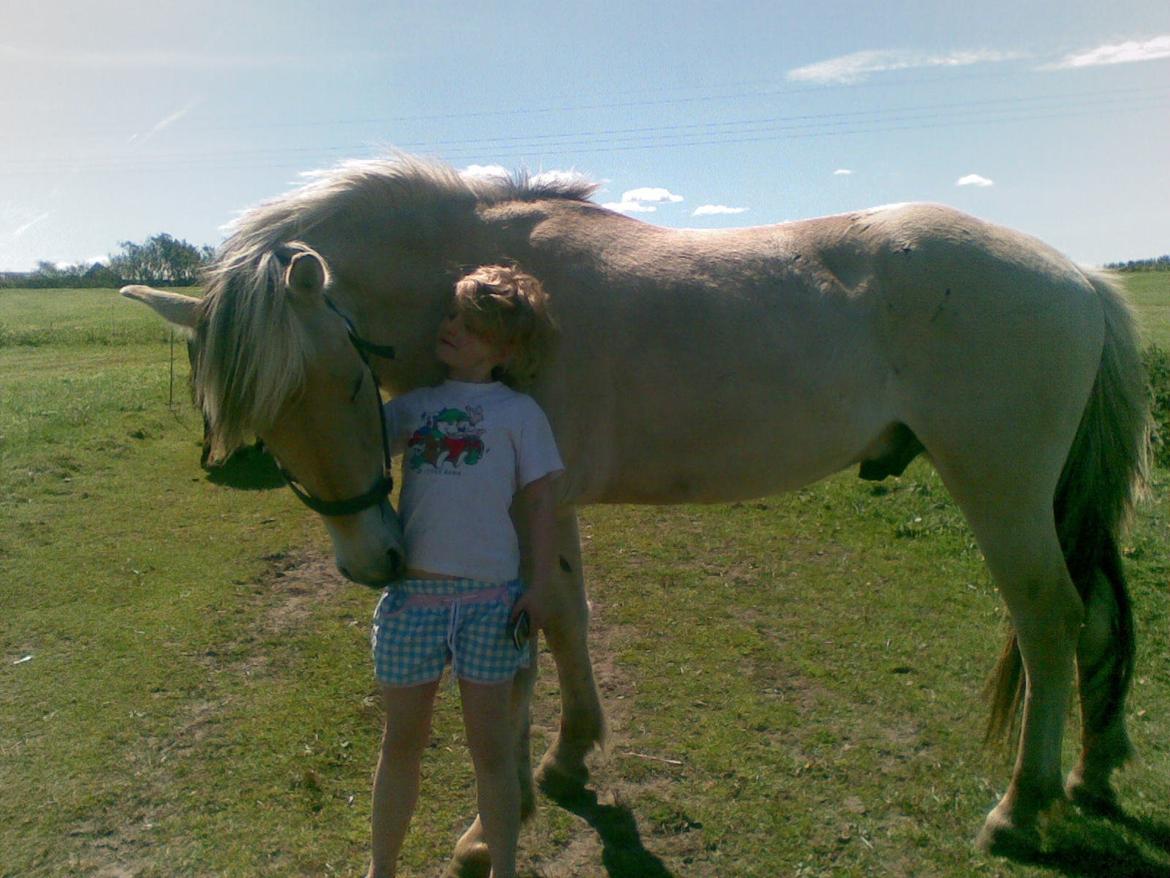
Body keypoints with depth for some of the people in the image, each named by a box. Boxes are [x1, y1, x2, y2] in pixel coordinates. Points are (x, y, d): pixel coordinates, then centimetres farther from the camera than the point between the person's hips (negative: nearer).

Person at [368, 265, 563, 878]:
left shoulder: (518, 412, 3)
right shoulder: (411, 407, 13)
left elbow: (539, 502, 1)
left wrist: (538, 587, -6)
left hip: (491, 597, -2)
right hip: (413, 592, 3)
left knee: (491, 746, 10)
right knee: (402, 741, 16)